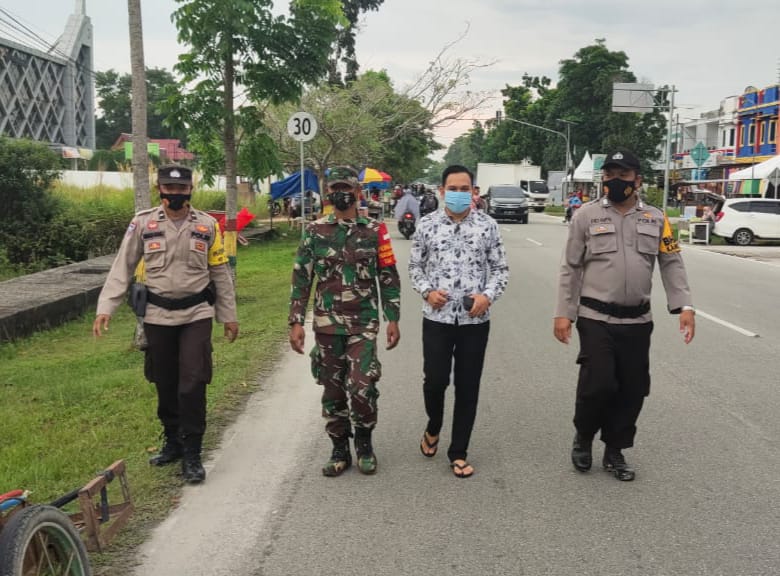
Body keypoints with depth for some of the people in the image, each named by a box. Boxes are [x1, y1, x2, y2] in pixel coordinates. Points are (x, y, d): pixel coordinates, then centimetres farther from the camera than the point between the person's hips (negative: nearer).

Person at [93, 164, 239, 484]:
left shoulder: (207, 225, 1)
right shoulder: (143, 223, 0)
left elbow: (220, 273, 7)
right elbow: (122, 268, 2)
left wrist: (229, 315, 7)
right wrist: (105, 308, -7)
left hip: (197, 314, -1)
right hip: (157, 316, 1)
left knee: (192, 385, -6)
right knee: (165, 385, 12)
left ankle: (192, 454, 6)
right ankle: (173, 442, 31)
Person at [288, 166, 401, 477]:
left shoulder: (374, 231, 1)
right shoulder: (314, 231, 2)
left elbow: (389, 278, 4)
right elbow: (301, 279, 3)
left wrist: (393, 319, -1)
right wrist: (296, 322, -1)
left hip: (364, 325, -2)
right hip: (326, 324, 2)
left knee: (362, 388, -9)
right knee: (332, 390, 9)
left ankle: (364, 442, 17)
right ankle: (340, 449, 25)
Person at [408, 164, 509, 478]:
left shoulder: (487, 225, 0)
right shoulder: (427, 224, 1)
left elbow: (501, 269, 5)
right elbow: (415, 266, 9)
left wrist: (488, 295, -12)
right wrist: (427, 291, -9)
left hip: (475, 319, 0)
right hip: (437, 317, 0)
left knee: (467, 387, 6)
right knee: (435, 380, 1)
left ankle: (458, 453, 20)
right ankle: (433, 428, 34)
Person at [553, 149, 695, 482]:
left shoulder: (655, 219, 7)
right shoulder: (587, 216, 0)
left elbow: (672, 265, 7)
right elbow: (571, 269, 0)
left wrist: (684, 306, -4)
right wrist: (563, 313, -5)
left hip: (637, 321, 3)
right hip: (596, 319, -3)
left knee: (632, 389, 8)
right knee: (598, 384, -9)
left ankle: (614, 452, 25)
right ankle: (583, 437, 20)